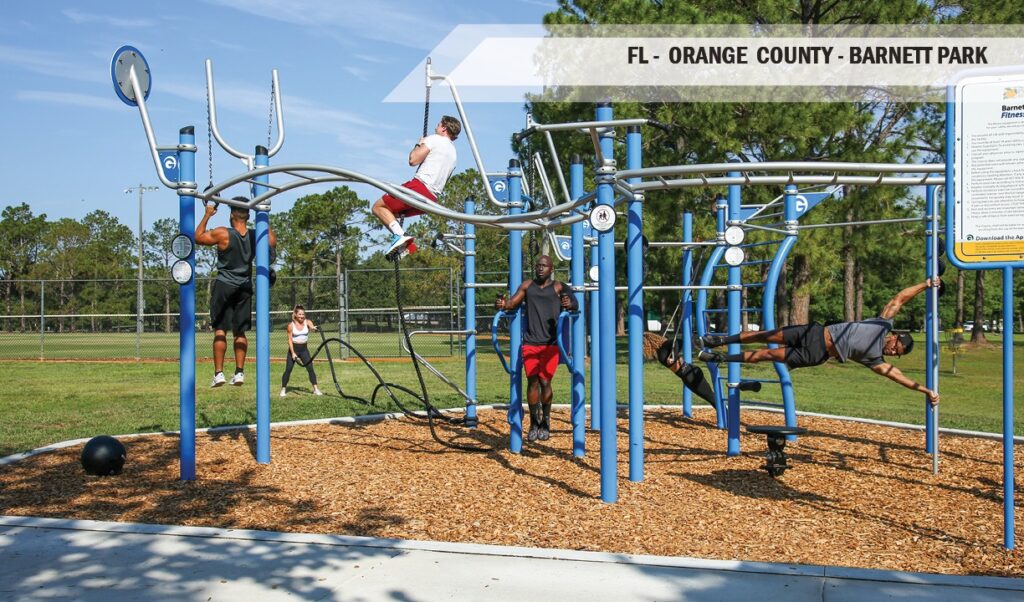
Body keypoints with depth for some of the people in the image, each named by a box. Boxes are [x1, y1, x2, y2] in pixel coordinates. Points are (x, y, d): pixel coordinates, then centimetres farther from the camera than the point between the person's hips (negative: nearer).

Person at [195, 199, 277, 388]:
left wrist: (207, 215, 8)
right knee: (240, 332, 10)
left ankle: (218, 373, -3)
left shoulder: (223, 234, -12)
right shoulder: (255, 236, -3)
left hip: (224, 286, -3)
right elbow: (273, 242, 16)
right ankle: (239, 372, 9)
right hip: (245, 287, 4)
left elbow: (198, 237, 2)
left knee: (220, 330, 1)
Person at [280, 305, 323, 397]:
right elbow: (290, 339, -8)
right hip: (294, 348, -2)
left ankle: (315, 389, 3)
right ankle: (283, 389, 11)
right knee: (288, 370, -1)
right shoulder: (291, 325, -9)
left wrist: (313, 328, -52)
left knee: (310, 368, -3)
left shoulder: (307, 322, -5)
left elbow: (312, 327, -26)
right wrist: (293, 353, -14)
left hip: (304, 349, 2)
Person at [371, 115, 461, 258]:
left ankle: (400, 234, -19)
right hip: (432, 198, 9)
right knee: (392, 212, 22)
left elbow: (413, 160, -8)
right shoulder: (453, 152, 24)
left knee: (378, 207, 0)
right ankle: (406, 245, 5)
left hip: (419, 186, -9)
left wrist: (418, 145, 11)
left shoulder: (434, 139, -1)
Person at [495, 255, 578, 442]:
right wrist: (503, 305, -15)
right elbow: (513, 302, 9)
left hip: (550, 343, -2)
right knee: (532, 381, 0)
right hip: (530, 342, 2)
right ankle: (534, 423, 12)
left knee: (545, 382, -3)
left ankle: (545, 423, 16)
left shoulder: (559, 287, 1)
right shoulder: (527, 286, 12)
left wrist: (570, 304, -36)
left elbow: (575, 304, -11)